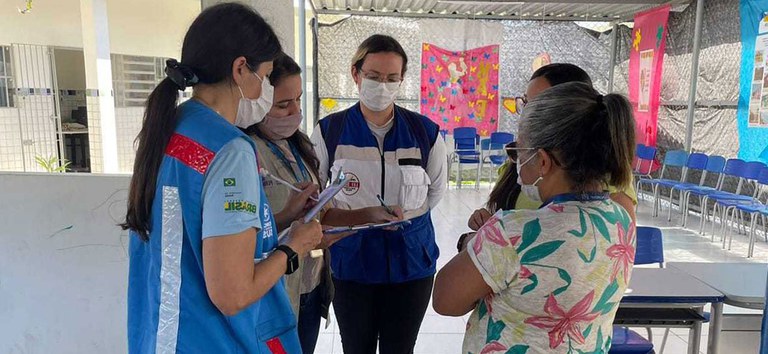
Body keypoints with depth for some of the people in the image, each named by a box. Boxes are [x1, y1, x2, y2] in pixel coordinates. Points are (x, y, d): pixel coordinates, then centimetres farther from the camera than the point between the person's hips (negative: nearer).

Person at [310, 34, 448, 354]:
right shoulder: (329, 130, -6)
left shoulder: (425, 132, -4)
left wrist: (403, 217, 3)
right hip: (351, 261, 0)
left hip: (410, 260, 1)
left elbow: (436, 190, 11)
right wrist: (354, 219, -1)